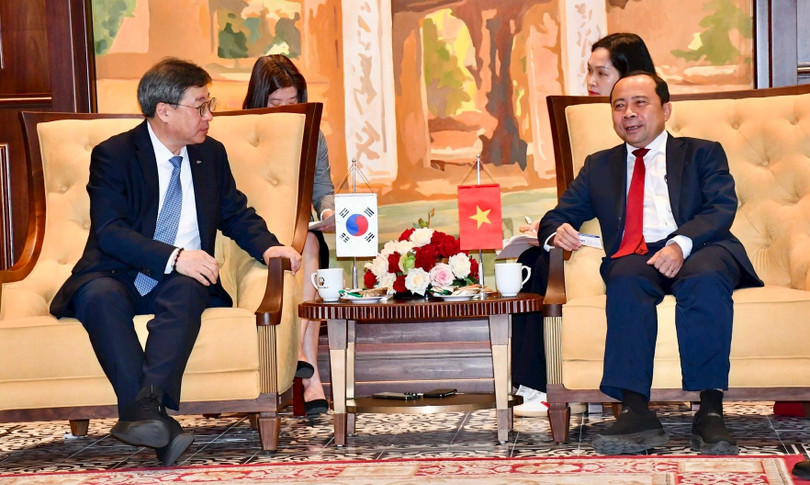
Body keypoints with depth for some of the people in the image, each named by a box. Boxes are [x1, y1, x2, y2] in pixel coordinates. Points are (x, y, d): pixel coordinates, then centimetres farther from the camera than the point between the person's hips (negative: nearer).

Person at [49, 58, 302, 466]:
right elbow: (109, 231, -14)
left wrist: (267, 247, -5)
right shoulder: (113, 155, -3)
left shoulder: (211, 153, 13)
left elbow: (237, 214, 19)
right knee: (100, 295, -37)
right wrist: (173, 258, -28)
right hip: (118, 278, -2)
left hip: (182, 282, 3)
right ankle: (159, 429, -48)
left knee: (187, 290, -34)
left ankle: (144, 407, -48)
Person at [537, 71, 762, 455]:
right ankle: (636, 413, -42)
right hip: (633, 259, 2)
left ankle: (710, 412, -39)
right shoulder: (599, 166, 29)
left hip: (698, 251, -1)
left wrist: (681, 244, -19)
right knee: (626, 280, -35)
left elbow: (722, 207, 2)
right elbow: (558, 216, 22)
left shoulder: (702, 153, 20)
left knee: (706, 277, -37)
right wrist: (556, 233, -6)